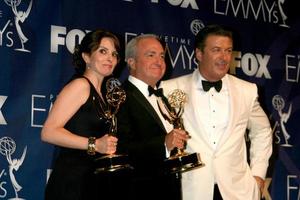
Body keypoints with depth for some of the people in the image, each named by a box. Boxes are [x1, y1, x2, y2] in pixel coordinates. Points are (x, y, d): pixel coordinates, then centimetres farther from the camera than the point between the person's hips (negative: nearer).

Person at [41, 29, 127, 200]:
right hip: (72, 184, -8)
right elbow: (49, 132, -18)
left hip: (96, 184, 8)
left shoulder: (99, 94, 17)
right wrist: (93, 144, -23)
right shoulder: (80, 85, -8)